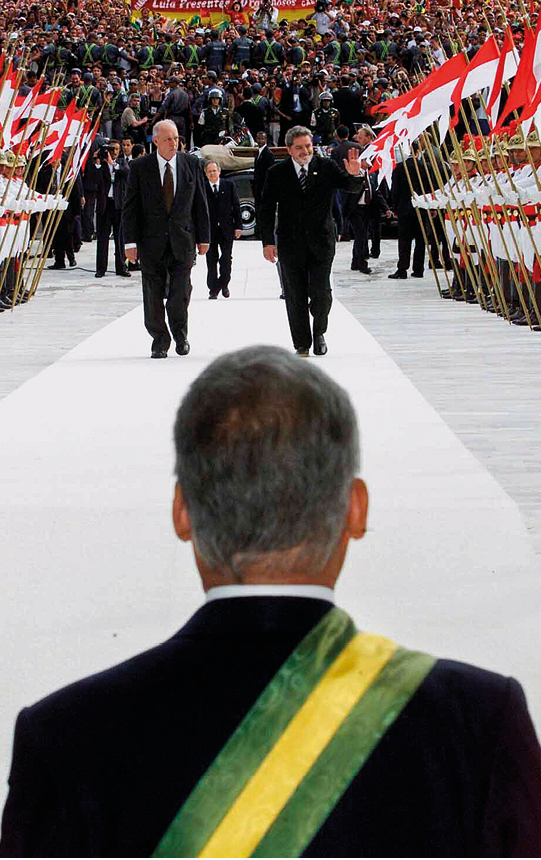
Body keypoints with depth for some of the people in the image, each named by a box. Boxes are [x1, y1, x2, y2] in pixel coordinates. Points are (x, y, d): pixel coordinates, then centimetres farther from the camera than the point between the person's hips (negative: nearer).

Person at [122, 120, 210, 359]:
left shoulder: (191, 164, 4)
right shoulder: (139, 167, -1)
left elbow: (200, 203, 8)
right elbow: (130, 207, -1)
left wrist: (203, 237, 6)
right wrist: (130, 241, -7)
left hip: (182, 240, 0)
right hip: (151, 241, 0)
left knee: (180, 292, -5)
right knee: (153, 295, 4)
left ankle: (180, 333, 20)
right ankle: (160, 340, 19)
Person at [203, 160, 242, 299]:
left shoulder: (229, 185, 5)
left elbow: (236, 206, 5)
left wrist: (238, 226, -1)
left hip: (227, 229, 1)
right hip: (209, 230, -1)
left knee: (226, 259, 2)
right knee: (211, 261, 2)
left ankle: (223, 284, 23)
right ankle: (213, 289, 8)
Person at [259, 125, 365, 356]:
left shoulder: (326, 167, 0)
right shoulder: (277, 173, 0)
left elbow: (353, 188, -3)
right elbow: (266, 210, 2)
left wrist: (355, 175, -27)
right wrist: (268, 242, -5)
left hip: (321, 242, 0)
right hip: (290, 246, 1)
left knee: (321, 293, -6)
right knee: (295, 298, 5)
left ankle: (319, 332, 22)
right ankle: (302, 344, 18)